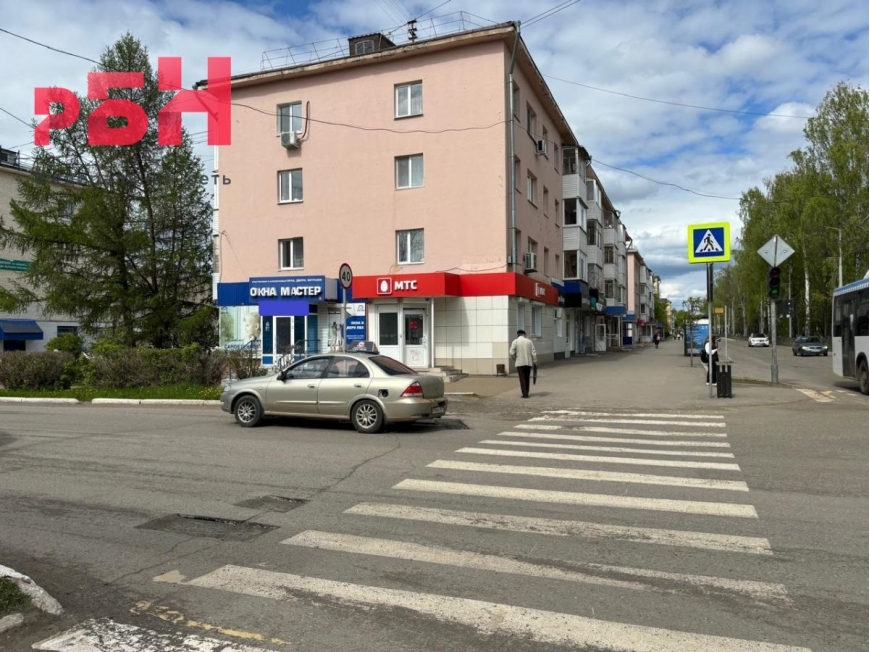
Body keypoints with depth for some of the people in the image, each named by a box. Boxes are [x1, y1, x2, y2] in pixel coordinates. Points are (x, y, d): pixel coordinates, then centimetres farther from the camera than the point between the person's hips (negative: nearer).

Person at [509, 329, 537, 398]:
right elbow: (533, 353, 1)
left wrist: (514, 358, 10)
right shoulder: (529, 341, 5)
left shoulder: (515, 342, -2)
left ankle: (525, 394, -6)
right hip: (528, 363, 3)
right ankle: (526, 393, 20)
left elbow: (512, 353, -10)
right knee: (527, 378, 15)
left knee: (522, 379, 1)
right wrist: (535, 362, 6)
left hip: (520, 363, -3)